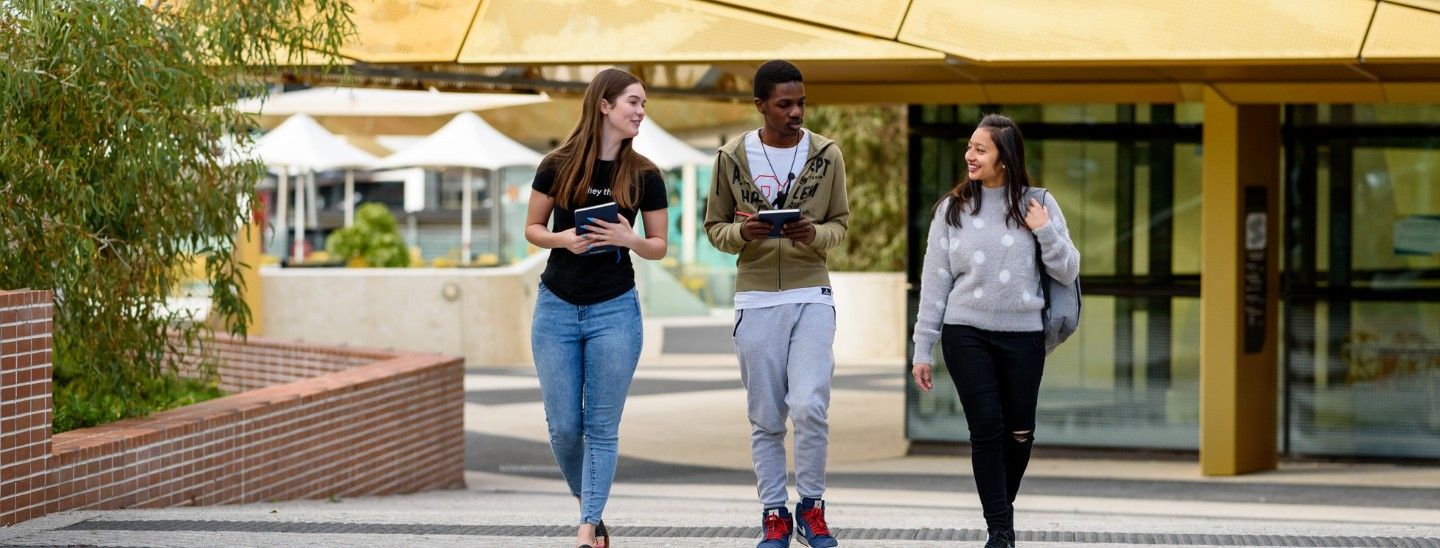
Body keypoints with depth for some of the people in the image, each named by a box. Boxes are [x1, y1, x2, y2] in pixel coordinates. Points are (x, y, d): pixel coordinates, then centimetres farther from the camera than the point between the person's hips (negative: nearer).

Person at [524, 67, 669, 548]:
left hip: (614, 310, 0)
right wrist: (563, 238, -14)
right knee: (563, 426, 2)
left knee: (602, 427, -2)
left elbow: (659, 246, 5)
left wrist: (630, 239, -16)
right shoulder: (558, 166, -3)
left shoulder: (644, 175, -1)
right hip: (557, 307, 0)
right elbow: (532, 229, 6)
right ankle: (587, 505, 26)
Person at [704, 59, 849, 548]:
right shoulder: (732, 157, 0)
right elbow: (714, 227, 7)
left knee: (809, 406, -13)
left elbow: (841, 223, 8)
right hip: (755, 300, 1)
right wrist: (741, 233, -16)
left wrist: (815, 235, -15)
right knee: (766, 418, 4)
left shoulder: (826, 155, 1)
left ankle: (811, 506, 4)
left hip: (811, 297, 0)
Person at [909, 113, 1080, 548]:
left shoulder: (1037, 205, 3)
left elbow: (1068, 273, 4)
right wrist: (922, 349, 2)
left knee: (1019, 432, 5)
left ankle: (1004, 507, 30)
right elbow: (935, 280, 4)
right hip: (967, 334, -1)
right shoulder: (953, 208, 3)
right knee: (987, 428, -9)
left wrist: (1045, 231, -13)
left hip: (1023, 336, 1)